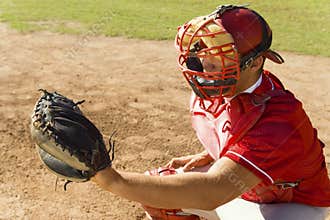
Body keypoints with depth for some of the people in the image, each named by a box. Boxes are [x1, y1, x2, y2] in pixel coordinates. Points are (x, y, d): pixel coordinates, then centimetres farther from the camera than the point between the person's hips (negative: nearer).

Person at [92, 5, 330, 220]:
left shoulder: (279, 122, -37)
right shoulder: (224, 90, -14)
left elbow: (212, 192, -45)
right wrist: (207, 156, -5)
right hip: (242, 186, 7)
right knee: (155, 193, 1)